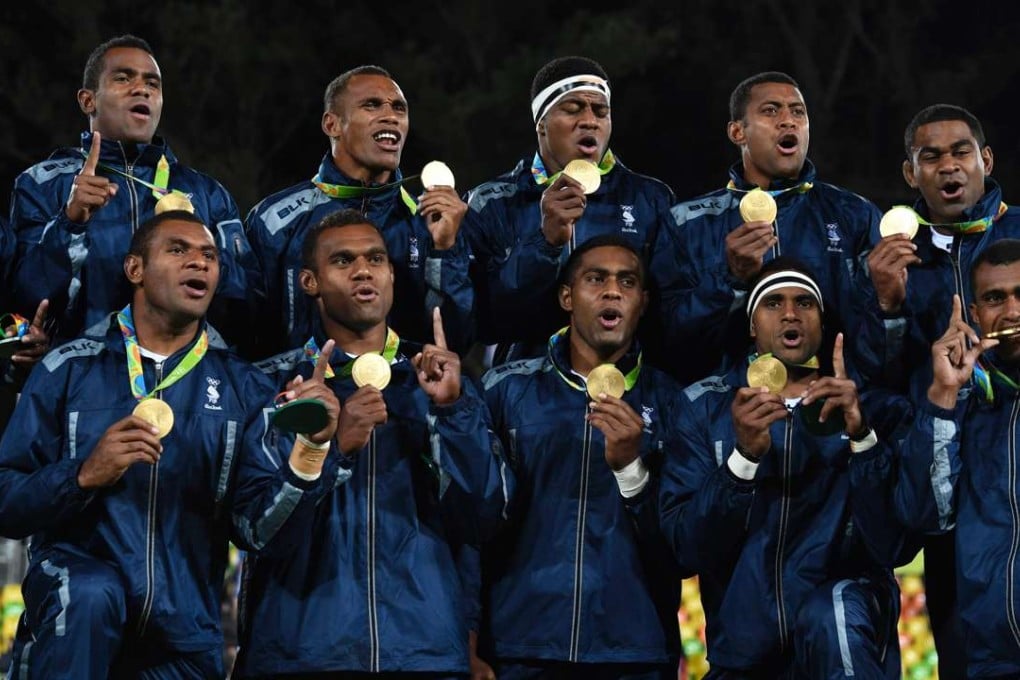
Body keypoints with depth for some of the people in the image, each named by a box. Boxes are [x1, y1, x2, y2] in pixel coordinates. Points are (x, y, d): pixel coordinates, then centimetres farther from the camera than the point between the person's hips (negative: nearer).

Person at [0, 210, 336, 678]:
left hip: (185, 631, 3)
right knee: (90, 594, -32)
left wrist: (307, 450, -21)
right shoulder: (69, 371, 1)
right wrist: (86, 475, -20)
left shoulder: (243, 389, 5)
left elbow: (256, 529, -4)